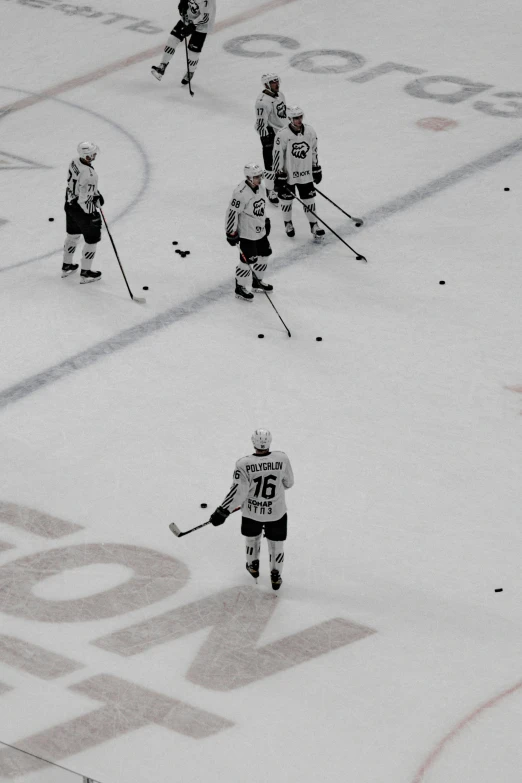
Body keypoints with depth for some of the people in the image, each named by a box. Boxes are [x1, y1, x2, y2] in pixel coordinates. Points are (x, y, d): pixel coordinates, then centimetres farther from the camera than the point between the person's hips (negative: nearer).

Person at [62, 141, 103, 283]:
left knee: (73, 234, 27)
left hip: (70, 204, 9)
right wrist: (93, 215, -16)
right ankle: (85, 273, 21)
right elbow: (85, 199, -29)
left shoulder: (74, 162, -7)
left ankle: (66, 266, 43)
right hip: (82, 210, -9)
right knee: (92, 239, 10)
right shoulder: (89, 175, -33)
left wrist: (96, 194, 14)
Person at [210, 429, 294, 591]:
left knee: (252, 537, 27)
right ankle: (275, 577, 27)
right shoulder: (282, 459, -17)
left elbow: (238, 491, -22)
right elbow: (288, 483, -2)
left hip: (251, 512, 0)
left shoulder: (244, 465, -23)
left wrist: (222, 512, -14)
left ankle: (253, 566, 47)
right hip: (276, 511, 0)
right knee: (276, 542, 18)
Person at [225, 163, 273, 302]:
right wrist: (231, 233, -21)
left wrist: (266, 222, 24)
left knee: (263, 254, 18)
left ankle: (258, 281, 37)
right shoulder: (241, 193, -26)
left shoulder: (260, 188, 2)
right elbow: (232, 212, -23)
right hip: (246, 232, -9)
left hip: (260, 230, 9)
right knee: (248, 259, -5)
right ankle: (240, 288, 9)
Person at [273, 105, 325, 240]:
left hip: (306, 174, 3)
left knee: (309, 199, 9)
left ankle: (314, 225, 22)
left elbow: (313, 152, 9)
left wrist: (316, 170, 13)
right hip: (288, 174, -3)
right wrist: (279, 177, -15)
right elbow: (277, 156, -15)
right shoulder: (282, 135, -19)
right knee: (286, 198, 11)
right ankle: (288, 224, 32)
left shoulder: (310, 132, -4)